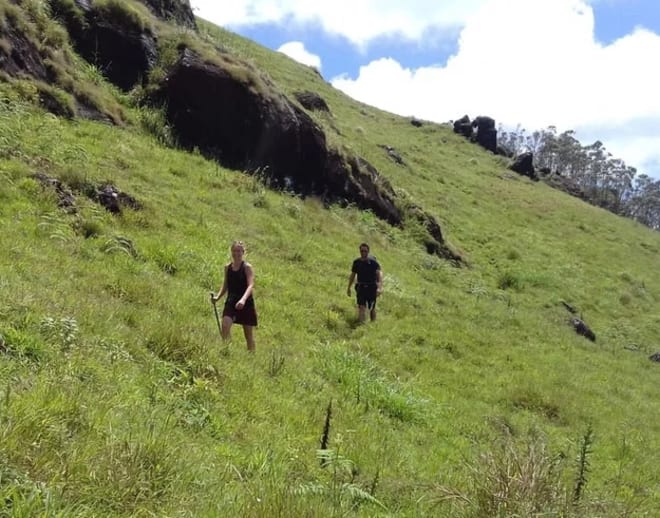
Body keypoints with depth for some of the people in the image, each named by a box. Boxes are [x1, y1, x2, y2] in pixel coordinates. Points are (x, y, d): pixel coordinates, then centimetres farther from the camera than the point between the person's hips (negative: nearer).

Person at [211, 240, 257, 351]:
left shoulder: (247, 267, -9)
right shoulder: (227, 267, 7)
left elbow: (251, 285, -21)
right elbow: (225, 286, 15)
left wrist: (243, 299, -38)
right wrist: (217, 297, -3)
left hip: (245, 304, -4)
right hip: (231, 302, 4)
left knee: (249, 334, 7)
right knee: (225, 325, -18)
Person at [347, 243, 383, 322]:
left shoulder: (373, 261, -9)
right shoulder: (356, 262, 3)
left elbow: (379, 273, -20)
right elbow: (352, 275, 15)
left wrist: (380, 287, -33)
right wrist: (349, 288, 18)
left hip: (371, 287, -2)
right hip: (361, 287, 2)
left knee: (372, 308, 11)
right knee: (361, 307, -12)